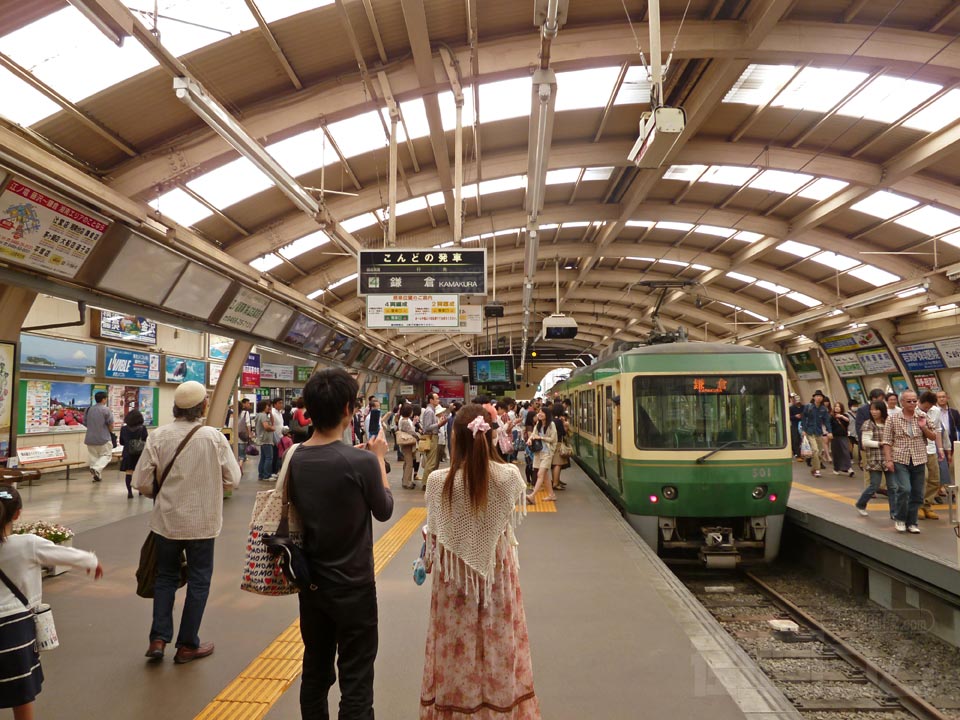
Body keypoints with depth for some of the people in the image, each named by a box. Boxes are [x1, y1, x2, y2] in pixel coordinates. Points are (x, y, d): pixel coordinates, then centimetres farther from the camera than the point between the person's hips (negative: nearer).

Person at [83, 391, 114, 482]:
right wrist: (111, 431, 9)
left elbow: (85, 422, 11)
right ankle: (96, 468, -19)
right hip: (103, 438, -5)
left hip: (90, 438, 5)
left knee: (93, 456, 13)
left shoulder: (89, 409, 4)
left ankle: (96, 475, 15)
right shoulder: (106, 409, -12)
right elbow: (111, 424, -11)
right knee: (106, 455, 4)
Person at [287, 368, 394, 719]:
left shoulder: (295, 459, -6)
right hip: (353, 588, -5)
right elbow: (384, 510, -6)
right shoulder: (362, 462, -22)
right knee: (355, 686, 7)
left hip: (311, 584, 6)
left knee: (314, 675, 19)